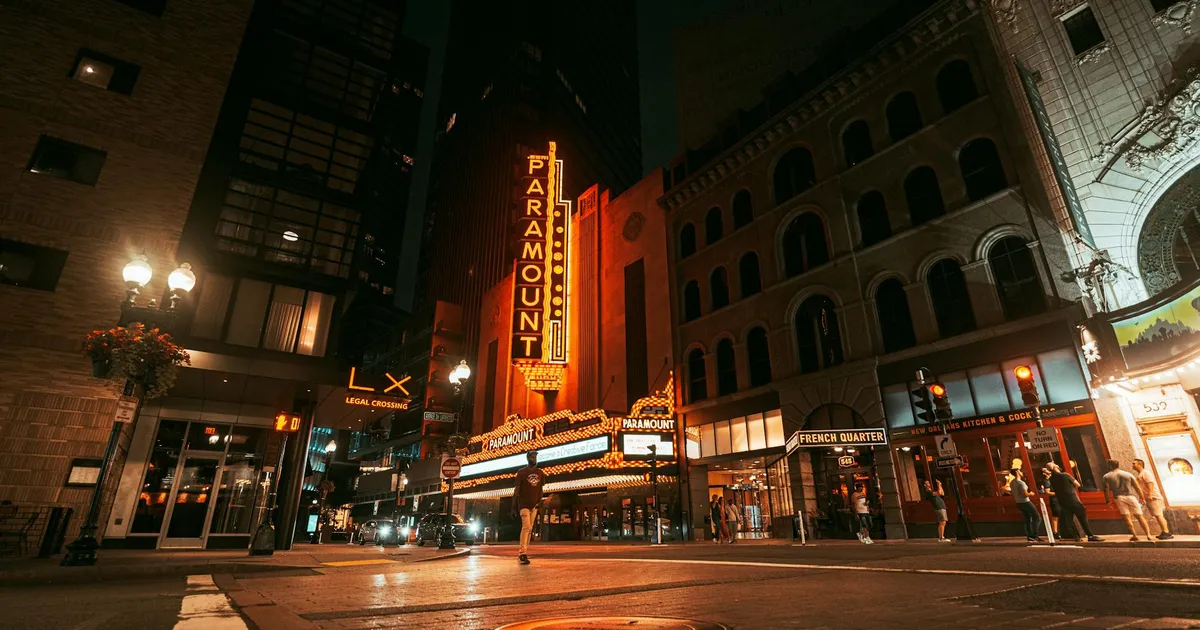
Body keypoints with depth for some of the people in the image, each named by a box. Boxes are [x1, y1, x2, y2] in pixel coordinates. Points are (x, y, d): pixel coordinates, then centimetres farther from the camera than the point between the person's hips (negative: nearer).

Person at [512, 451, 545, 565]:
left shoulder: (540, 473, 10)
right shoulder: (521, 472, -1)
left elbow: (540, 489, 14)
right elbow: (517, 489, -1)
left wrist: (539, 502, 2)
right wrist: (514, 504, -4)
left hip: (534, 504, 5)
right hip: (524, 503, -5)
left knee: (529, 529, 5)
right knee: (526, 527, -15)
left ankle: (525, 551, 10)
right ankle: (522, 553, -15)